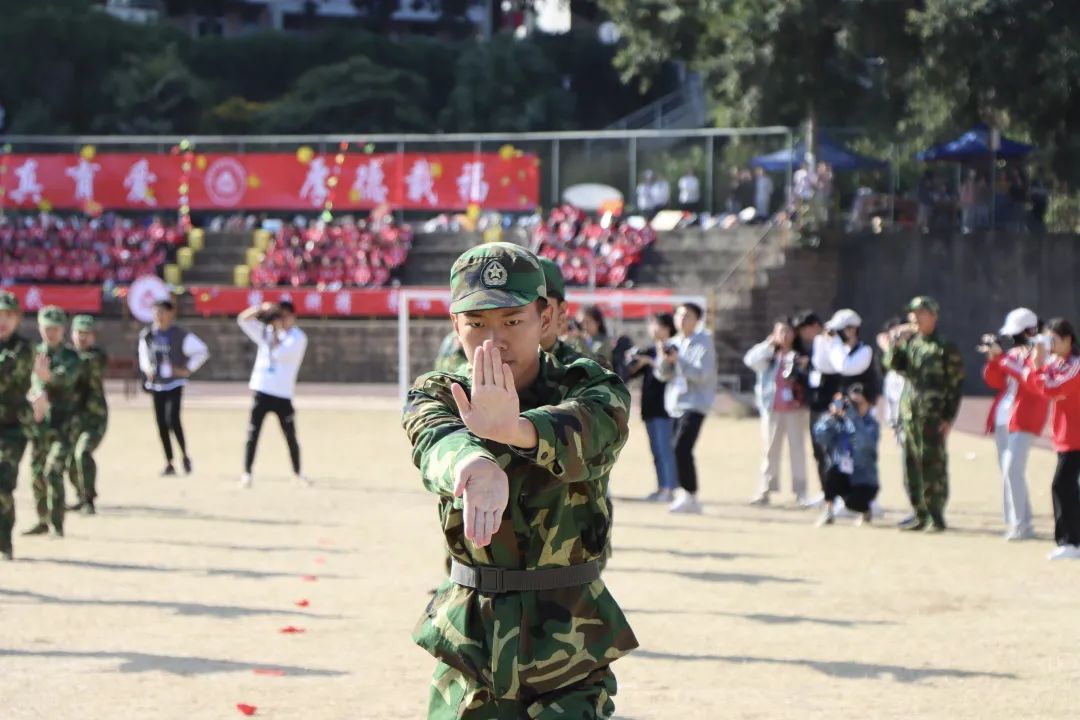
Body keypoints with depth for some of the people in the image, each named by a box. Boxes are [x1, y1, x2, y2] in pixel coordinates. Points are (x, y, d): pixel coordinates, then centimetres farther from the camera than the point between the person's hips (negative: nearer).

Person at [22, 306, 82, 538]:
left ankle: (57, 524, -11)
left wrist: (49, 375, -46)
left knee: (53, 472, -15)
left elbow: (66, 377, -23)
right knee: (37, 473, 8)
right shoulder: (34, 353, 8)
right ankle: (42, 521, 23)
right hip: (38, 422, 4)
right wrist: (38, 394, -34)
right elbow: (31, 378, -11)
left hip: (62, 423, -4)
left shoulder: (71, 357, 0)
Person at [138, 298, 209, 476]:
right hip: (156, 385, 5)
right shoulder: (147, 335, 3)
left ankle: (185, 456, 1)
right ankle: (169, 464, 11)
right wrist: (146, 368, 8)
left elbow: (202, 351, -8)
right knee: (161, 423, 4)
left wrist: (188, 370, -9)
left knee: (173, 420, -18)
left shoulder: (181, 335, -10)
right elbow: (143, 353, 24)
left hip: (174, 383, -5)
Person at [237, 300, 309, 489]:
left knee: (291, 437, 4)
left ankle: (298, 474, 18)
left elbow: (279, 352, -16)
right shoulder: (266, 331, 13)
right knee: (252, 435, -4)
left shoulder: (298, 337, -1)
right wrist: (261, 308, -8)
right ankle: (246, 474, -3)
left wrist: (276, 329, -7)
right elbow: (243, 319, 7)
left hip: (283, 395, -3)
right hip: (261, 392, 3)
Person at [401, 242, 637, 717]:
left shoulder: (591, 390, -3)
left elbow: (588, 429, -28)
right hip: (466, 654, 3)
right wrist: (473, 464, -49)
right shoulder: (438, 396, 2)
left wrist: (517, 430, -52)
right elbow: (436, 439, -24)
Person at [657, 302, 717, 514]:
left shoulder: (703, 342, -6)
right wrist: (666, 360, -9)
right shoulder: (675, 343, 14)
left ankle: (689, 495, -16)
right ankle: (686, 496, 16)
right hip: (675, 402, 7)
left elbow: (702, 374, -16)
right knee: (680, 450, 8)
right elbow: (662, 375, 11)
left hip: (695, 403, -7)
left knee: (682, 448, -19)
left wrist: (678, 360, -21)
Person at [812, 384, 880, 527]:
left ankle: (866, 511, 8)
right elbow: (821, 437, -16)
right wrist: (832, 417, -29)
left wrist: (852, 416, -32)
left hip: (864, 482, -2)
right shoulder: (839, 422, 0)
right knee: (835, 470, -30)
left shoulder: (871, 424, -8)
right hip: (842, 477, 2)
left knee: (852, 502, -30)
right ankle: (828, 512, -14)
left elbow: (864, 445, -29)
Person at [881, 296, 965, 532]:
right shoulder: (910, 343, 14)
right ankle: (920, 514, 15)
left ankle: (936, 515, 0)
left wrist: (949, 417, -10)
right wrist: (895, 344, -10)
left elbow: (956, 384, -5)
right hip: (909, 411, 6)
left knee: (932, 462, -6)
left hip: (933, 414, -6)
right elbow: (892, 364, 6)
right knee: (912, 463, 8)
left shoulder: (946, 347, -3)